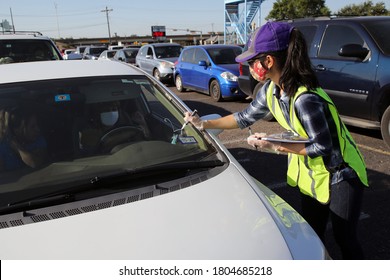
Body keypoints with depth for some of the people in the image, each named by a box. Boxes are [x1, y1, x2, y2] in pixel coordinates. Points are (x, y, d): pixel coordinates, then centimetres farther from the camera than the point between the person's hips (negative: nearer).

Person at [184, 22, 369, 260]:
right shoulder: (271, 90, -8)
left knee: (346, 239, 8)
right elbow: (246, 117, 5)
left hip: (341, 175, -7)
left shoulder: (305, 99, -34)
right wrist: (204, 124, 4)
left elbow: (322, 147, -26)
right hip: (310, 175, 7)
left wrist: (275, 147, -24)